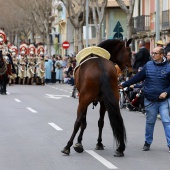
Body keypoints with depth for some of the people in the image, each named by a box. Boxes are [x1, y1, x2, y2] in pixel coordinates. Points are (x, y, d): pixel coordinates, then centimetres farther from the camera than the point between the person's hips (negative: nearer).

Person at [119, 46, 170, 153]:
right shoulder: (148, 65, 3)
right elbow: (138, 77, 5)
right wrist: (124, 85, 3)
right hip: (150, 100, 3)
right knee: (150, 122, 12)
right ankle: (147, 142, 25)